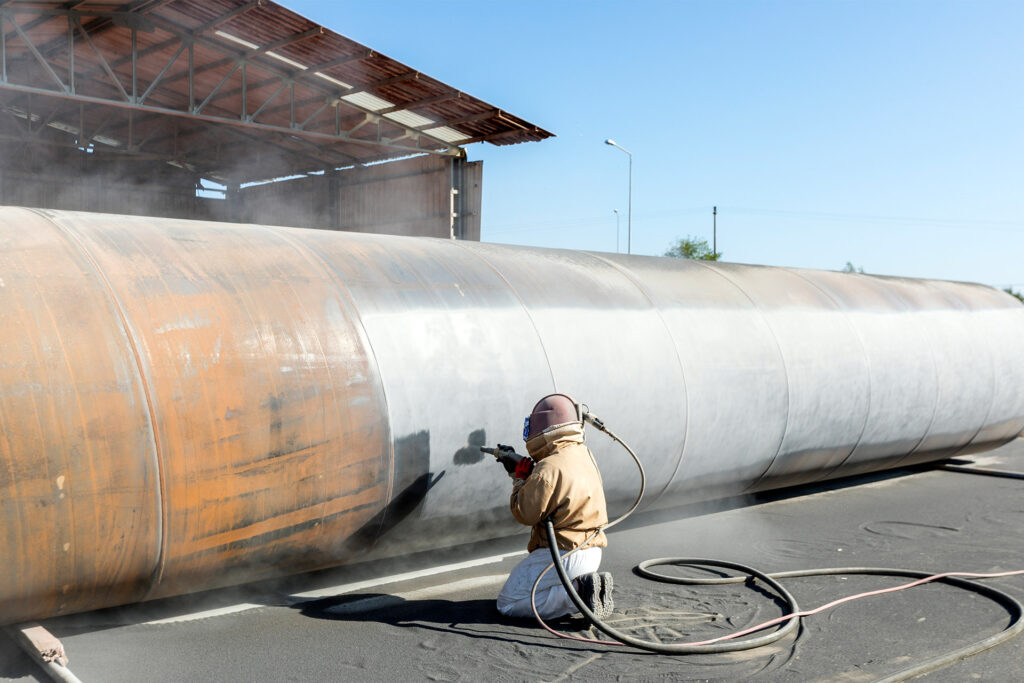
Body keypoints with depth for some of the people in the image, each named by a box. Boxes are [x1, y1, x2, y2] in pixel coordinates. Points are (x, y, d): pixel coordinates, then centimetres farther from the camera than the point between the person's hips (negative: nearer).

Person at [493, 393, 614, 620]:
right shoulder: (584, 454, 6)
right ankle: (585, 583, 6)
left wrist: (519, 478, -1)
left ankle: (578, 589, -11)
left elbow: (526, 514, -13)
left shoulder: (549, 468, -23)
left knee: (508, 603, 1)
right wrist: (522, 471, 13)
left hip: (562, 555, -9)